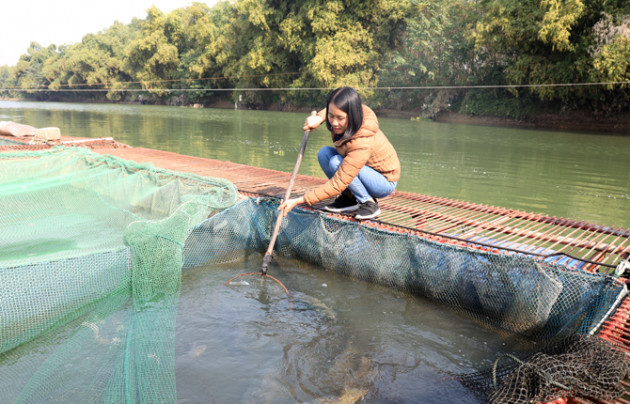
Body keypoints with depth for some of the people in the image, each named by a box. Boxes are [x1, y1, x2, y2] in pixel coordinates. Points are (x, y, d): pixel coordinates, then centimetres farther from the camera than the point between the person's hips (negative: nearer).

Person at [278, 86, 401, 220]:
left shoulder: (362, 143, -37)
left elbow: (337, 184, -35)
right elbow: (335, 109, 12)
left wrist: (299, 201, -33)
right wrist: (319, 117, -11)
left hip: (385, 182, -8)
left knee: (336, 163, -30)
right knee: (324, 153, -10)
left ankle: (369, 203, -14)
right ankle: (349, 199, -2)